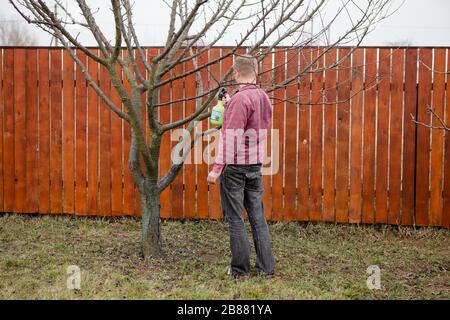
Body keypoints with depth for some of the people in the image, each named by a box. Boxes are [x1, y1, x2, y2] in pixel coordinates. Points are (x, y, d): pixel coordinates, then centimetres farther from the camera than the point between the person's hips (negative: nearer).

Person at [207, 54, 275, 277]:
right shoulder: (264, 98, 9)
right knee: (257, 216, 11)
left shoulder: (239, 99, -16)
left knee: (235, 218, 3)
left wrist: (217, 168, -22)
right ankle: (266, 266, 15)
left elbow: (231, 137, -23)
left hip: (234, 166, -7)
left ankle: (240, 268, 9)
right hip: (256, 164, 7)